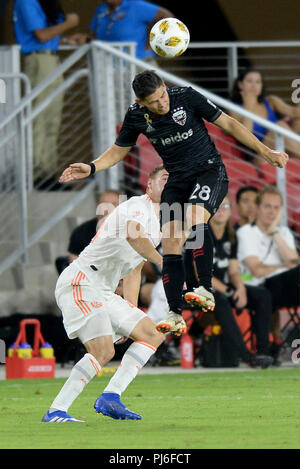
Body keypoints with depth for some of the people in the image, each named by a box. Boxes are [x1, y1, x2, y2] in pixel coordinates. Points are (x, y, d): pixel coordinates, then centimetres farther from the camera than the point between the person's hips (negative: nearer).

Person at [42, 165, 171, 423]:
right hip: (80, 283, -10)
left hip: (104, 294, 10)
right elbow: (133, 237, -33)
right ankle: (55, 411, -19)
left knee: (153, 334, 6)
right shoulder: (138, 206, -9)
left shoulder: (157, 227, 21)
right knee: (103, 351, -22)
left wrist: (132, 314, 24)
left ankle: (110, 396, -4)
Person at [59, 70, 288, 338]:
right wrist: (91, 168, -6)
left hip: (210, 171, -4)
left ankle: (206, 290, -27)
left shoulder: (187, 97, -15)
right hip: (177, 180, 4)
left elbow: (228, 123, -6)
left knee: (194, 220, -32)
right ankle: (175, 315, -1)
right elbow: (119, 151, 12)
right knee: (170, 244, -7)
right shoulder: (136, 116, -5)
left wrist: (266, 152, -5)